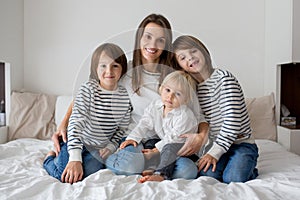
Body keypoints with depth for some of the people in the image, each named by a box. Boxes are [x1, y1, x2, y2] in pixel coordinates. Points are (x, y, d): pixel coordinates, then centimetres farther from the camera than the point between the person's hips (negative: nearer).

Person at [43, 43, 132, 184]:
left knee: (90, 171, -22)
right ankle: (50, 158, 17)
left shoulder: (125, 96, -6)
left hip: (100, 147, 3)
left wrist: (111, 146, -6)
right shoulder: (88, 89, -18)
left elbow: (122, 127, 7)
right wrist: (75, 158, -31)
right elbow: (76, 122, -24)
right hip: (77, 141, -2)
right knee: (65, 175, -18)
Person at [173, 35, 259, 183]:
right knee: (207, 174, -23)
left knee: (233, 179, -24)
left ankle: (249, 169, 9)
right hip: (215, 143, 3)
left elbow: (232, 120, -19)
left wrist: (214, 153, -21)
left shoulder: (224, 78, -12)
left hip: (241, 142, -3)